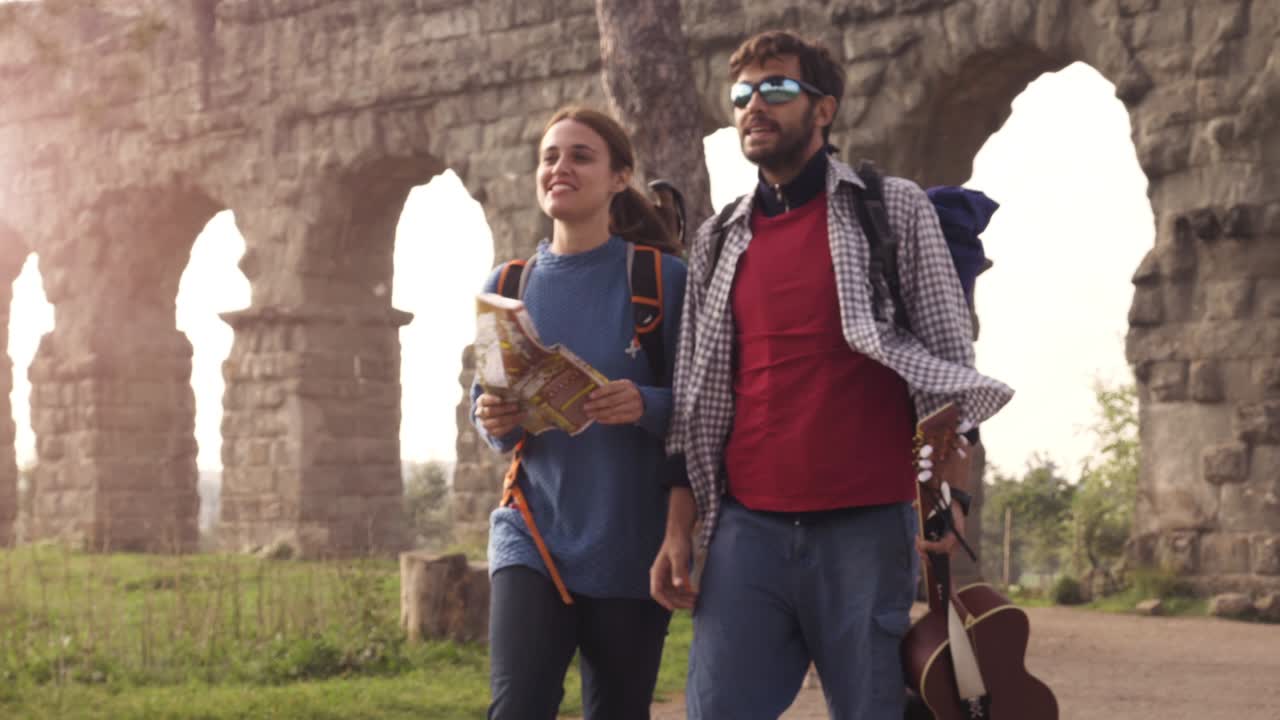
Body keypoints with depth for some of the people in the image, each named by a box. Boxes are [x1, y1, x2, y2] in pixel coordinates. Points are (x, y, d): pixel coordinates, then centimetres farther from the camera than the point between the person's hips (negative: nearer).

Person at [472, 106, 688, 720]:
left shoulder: (662, 279, -3)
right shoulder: (508, 286, 7)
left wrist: (647, 406, -23)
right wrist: (494, 421, -8)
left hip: (631, 546, -1)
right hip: (533, 536, 2)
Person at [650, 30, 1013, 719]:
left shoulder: (894, 209, 4)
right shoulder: (718, 242, 14)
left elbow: (946, 361, 0)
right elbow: (697, 401, 15)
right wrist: (678, 528, 7)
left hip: (867, 526, -3)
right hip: (746, 529, 3)